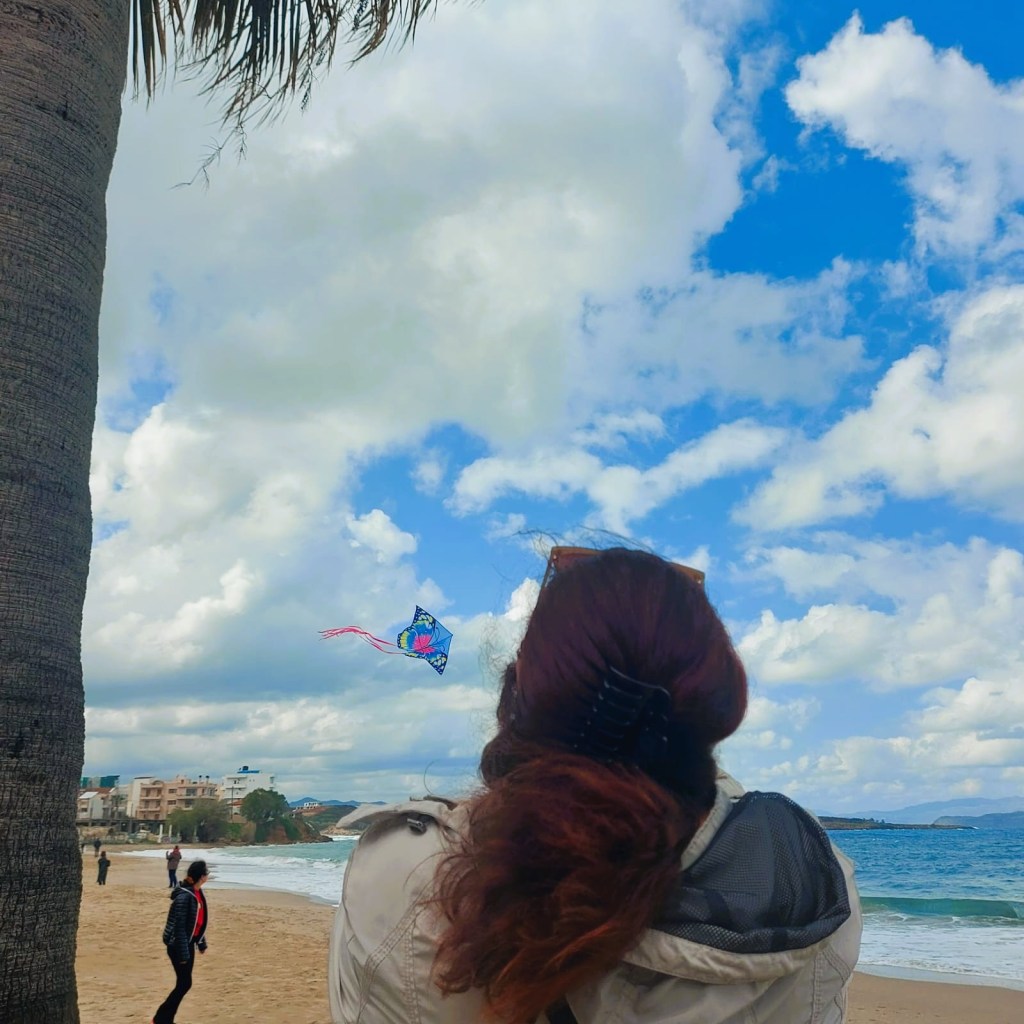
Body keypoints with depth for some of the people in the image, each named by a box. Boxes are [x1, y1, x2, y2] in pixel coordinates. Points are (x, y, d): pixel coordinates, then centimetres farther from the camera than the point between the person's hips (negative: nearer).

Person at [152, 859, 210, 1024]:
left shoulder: (197, 893, 3)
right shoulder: (184, 897, -24)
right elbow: (179, 927, -23)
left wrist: (201, 943, 19)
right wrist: (183, 954, -22)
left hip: (189, 943, 9)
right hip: (178, 945, -9)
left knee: (184, 983, 11)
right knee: (184, 984, -4)